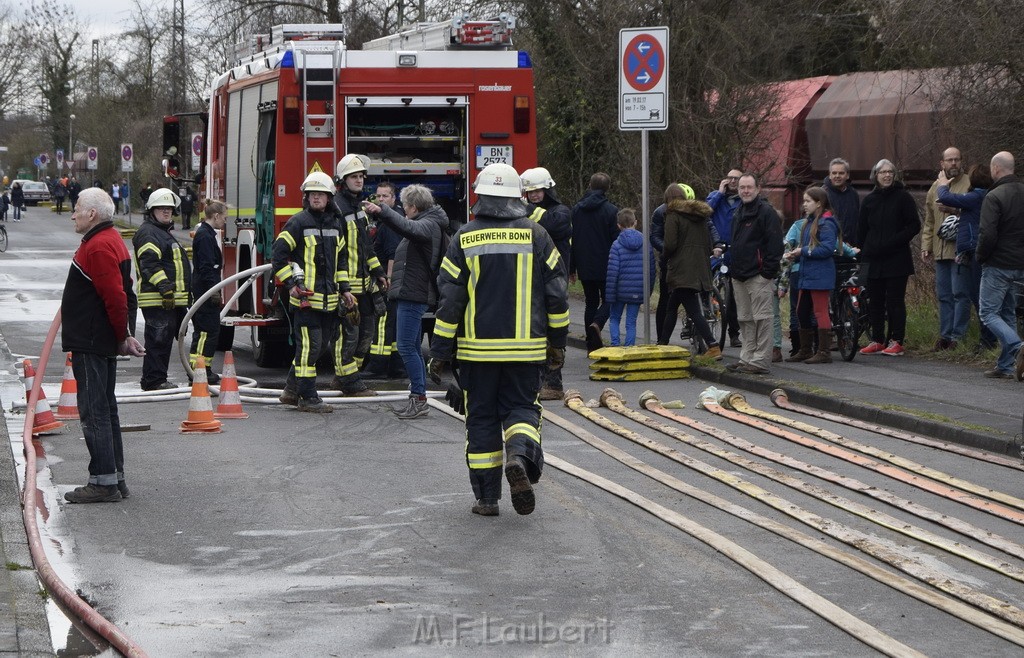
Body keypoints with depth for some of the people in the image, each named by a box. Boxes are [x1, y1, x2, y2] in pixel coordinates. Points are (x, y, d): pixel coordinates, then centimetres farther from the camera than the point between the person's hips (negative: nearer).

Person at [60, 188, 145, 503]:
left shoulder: (99, 247, -18)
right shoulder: (110, 240, 16)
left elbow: (116, 297, -25)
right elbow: (122, 295, 20)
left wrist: (123, 336, -15)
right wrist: (124, 335, 15)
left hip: (91, 345, -11)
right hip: (103, 344, 11)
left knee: (94, 412, -7)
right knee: (105, 411, 15)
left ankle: (104, 482, -6)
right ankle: (115, 478, 19)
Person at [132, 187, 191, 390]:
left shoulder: (164, 233, 25)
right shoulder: (148, 232, -10)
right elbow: (150, 264, -21)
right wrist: (165, 288, -26)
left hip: (171, 299, 11)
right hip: (157, 299, -11)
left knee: (165, 339, 13)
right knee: (158, 340, -10)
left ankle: (158, 379, 18)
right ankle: (154, 380, -7)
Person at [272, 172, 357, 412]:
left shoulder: (336, 224, 14)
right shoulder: (298, 222, -6)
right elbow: (278, 254, -7)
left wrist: (344, 289, 18)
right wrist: (290, 284, -13)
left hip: (329, 298, 7)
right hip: (306, 296, -7)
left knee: (322, 345, 12)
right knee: (309, 345, -7)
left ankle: (291, 390, 24)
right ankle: (308, 397, 0)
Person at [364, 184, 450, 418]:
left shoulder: (428, 225, -12)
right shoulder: (425, 224, 21)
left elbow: (408, 228, -34)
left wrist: (382, 212, -45)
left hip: (413, 295, -11)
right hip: (410, 294, 11)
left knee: (406, 347, -12)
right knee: (413, 348, 13)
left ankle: (419, 397, -11)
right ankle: (418, 399, 17)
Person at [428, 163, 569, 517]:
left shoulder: (465, 239, -3)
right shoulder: (536, 236, 0)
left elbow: (450, 300, -4)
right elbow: (556, 295, 2)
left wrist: (440, 352, 1)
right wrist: (557, 341, 13)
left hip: (477, 348, 0)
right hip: (526, 348, 0)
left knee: (482, 417, 9)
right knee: (520, 407, 11)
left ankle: (486, 496, 9)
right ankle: (519, 455, -20)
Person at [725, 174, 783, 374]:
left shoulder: (766, 212, -7)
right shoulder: (738, 213, 20)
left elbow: (774, 244, -13)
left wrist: (768, 272, -17)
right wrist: (732, 269, 20)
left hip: (759, 276, -9)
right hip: (739, 276, 9)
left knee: (761, 318, -7)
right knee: (745, 320, 11)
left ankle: (761, 361, -7)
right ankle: (746, 358, 16)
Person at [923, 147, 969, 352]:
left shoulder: (969, 184, -4)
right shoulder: (935, 187, 16)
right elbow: (929, 221, 20)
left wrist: (954, 210, -22)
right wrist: (926, 245, 14)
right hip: (940, 249, 7)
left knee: (960, 294, -5)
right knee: (943, 294, 10)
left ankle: (958, 336, -3)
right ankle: (945, 334, 16)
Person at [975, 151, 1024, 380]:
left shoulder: (994, 197, -16)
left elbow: (987, 234, -22)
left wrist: (980, 256, -5)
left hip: (998, 265, -7)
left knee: (989, 312, -1)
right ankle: (1006, 365, 14)